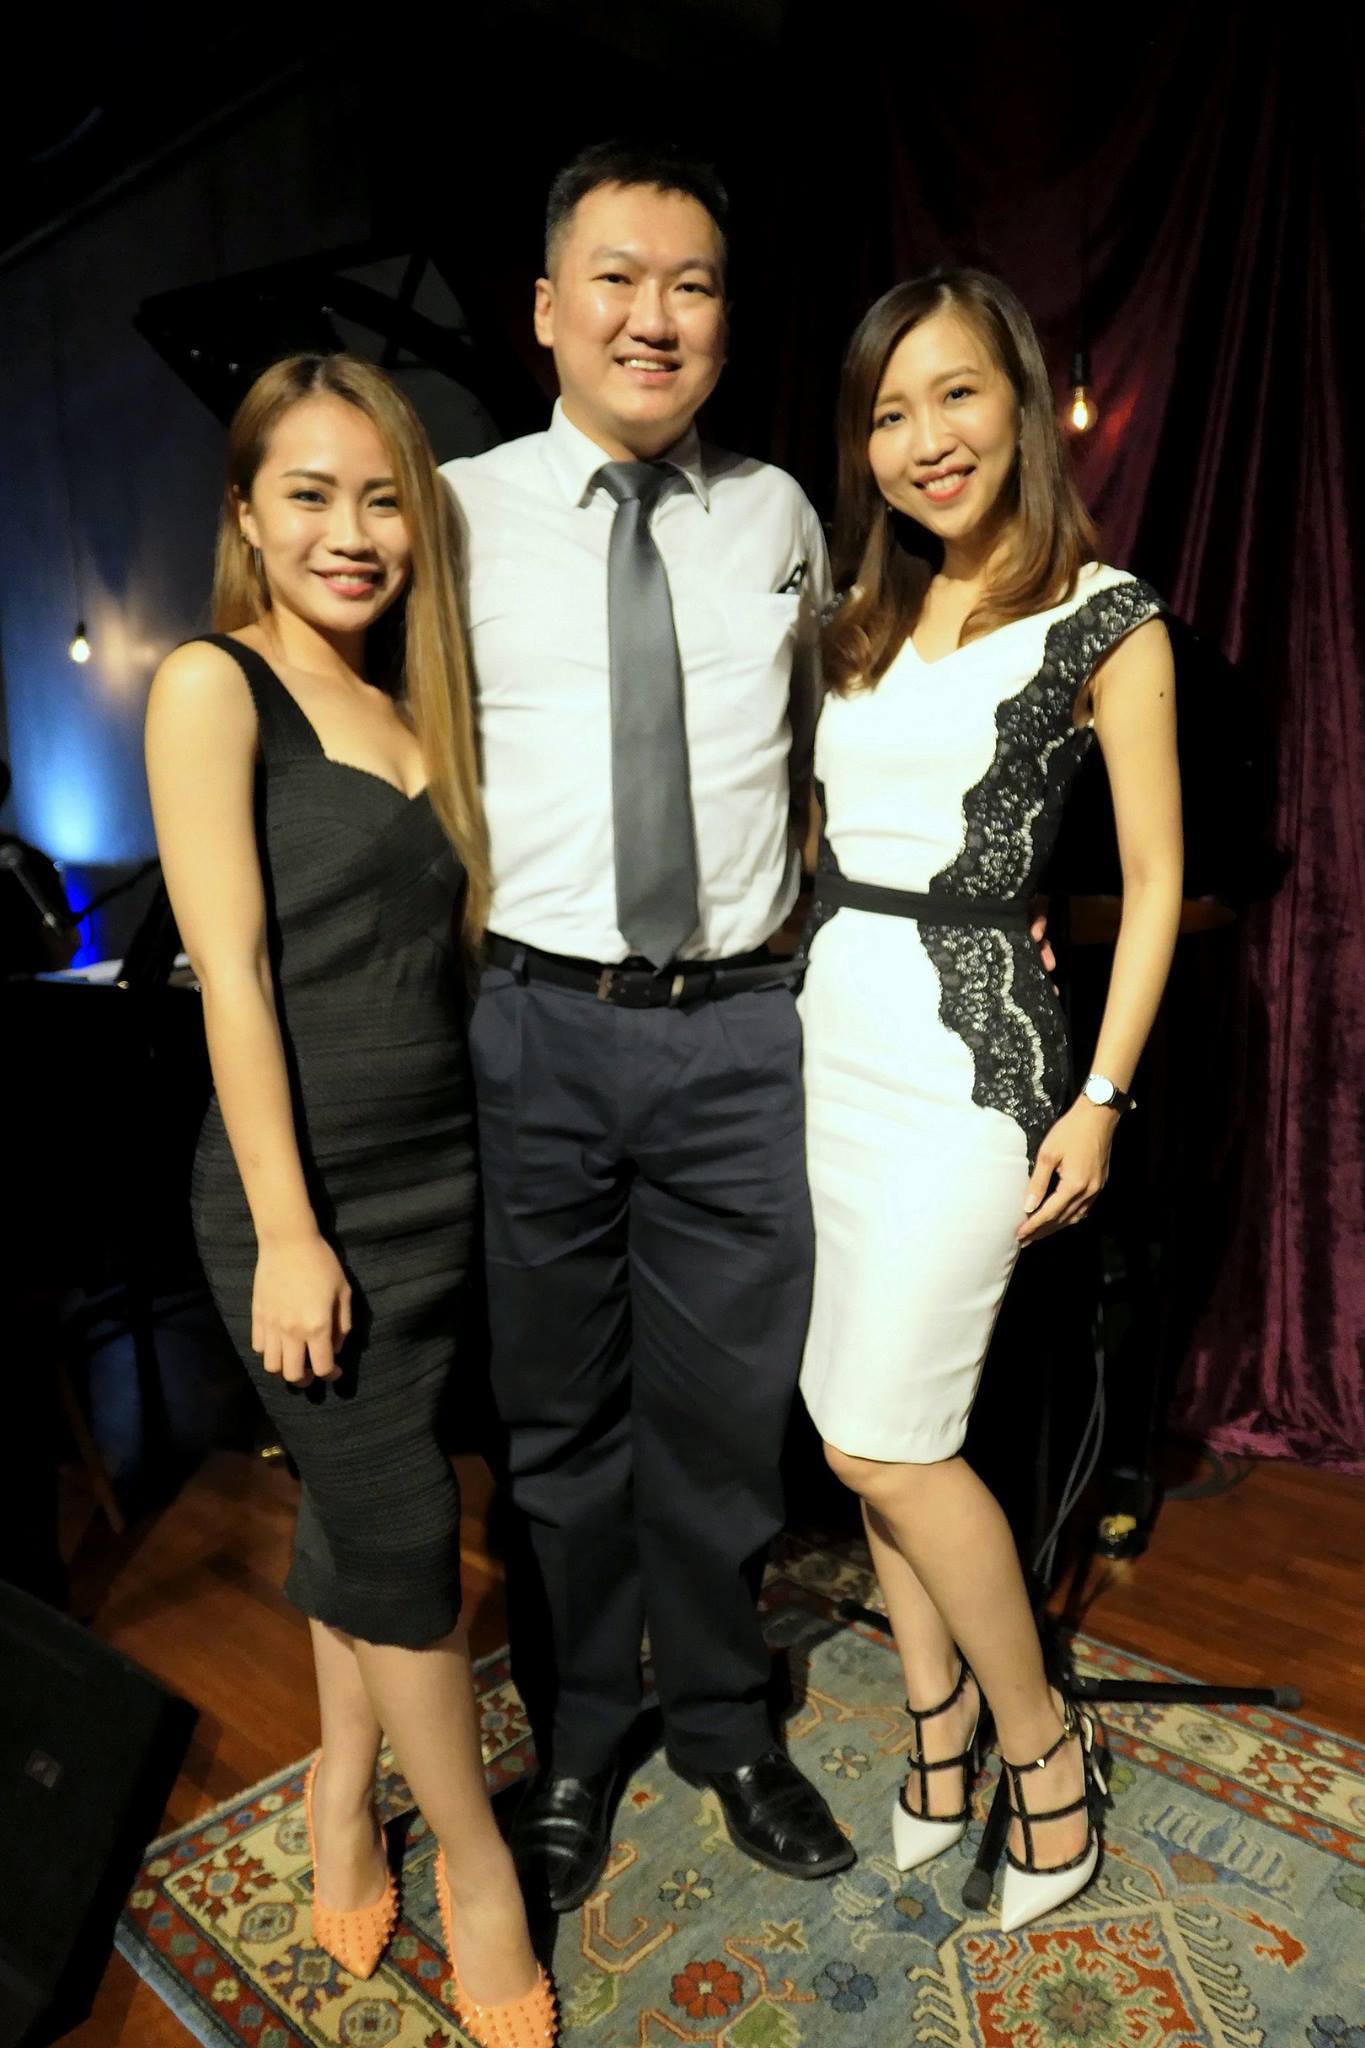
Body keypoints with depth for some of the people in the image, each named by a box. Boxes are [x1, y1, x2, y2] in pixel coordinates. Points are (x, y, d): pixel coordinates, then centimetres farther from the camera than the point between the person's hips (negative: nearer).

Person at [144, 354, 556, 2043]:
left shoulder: (406, 706, 11)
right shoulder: (214, 686, -7)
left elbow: (441, 947, 11)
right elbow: (232, 973, -14)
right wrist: (287, 1233, -16)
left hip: (442, 1172, 6)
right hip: (306, 1190, -6)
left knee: (361, 1505, 17)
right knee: (403, 1534, 5)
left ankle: (344, 1789, 39)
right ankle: (474, 1856, 27)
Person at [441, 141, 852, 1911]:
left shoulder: (778, 515, 10)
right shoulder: (461, 513, 2)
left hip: (740, 1026, 2)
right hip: (534, 1025, -1)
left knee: (725, 1410, 14)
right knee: (558, 1415, 13)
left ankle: (726, 1724, 39)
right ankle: (577, 1744, 38)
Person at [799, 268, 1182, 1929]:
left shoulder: (1104, 615, -1)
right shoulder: (864, 619, 15)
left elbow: (1154, 879, -2)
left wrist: (1101, 1099, -8)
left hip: (970, 1044, -6)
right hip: (831, 1032, 6)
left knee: (885, 1444, -4)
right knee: (864, 1421, 9)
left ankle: (1042, 1736, 20)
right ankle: (937, 1701, 31)